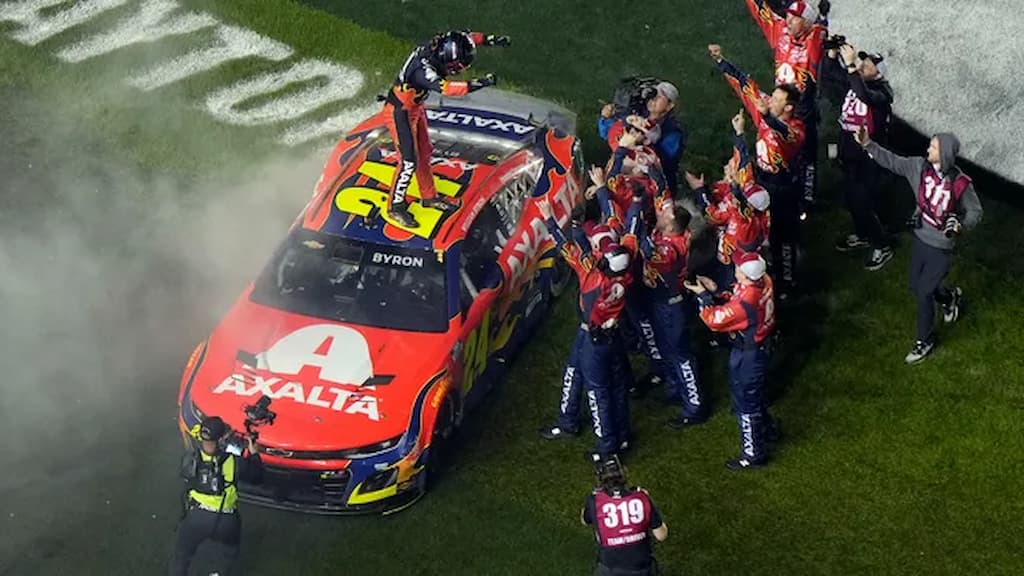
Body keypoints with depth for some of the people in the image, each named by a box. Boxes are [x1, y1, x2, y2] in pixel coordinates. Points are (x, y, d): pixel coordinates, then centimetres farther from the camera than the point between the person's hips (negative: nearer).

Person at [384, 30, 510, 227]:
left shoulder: (437, 46, -15)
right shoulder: (422, 69, -39)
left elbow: (468, 38, -2)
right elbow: (445, 87, -52)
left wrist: (492, 39, -8)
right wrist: (477, 84, -56)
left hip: (415, 108, 9)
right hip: (399, 112, -9)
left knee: (424, 153, 20)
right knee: (409, 161, -6)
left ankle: (428, 196, 37)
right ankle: (395, 206, 9)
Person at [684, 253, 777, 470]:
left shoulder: (746, 301, -38)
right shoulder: (763, 281, -13)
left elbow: (715, 319, -23)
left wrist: (703, 295, -13)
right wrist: (716, 291, -5)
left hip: (748, 354, -9)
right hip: (761, 345, 9)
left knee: (745, 402, 9)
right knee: (753, 393, 31)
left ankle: (753, 454, 24)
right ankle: (766, 429, 53)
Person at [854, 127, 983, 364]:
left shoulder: (960, 183, -23)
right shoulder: (921, 166, -11)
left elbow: (975, 212, -10)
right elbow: (892, 161, -3)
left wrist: (960, 225, -28)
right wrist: (867, 144, -13)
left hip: (941, 246, -6)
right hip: (920, 237, 6)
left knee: (923, 293, 2)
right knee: (916, 286, 21)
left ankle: (925, 341, 23)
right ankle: (949, 297, 53)